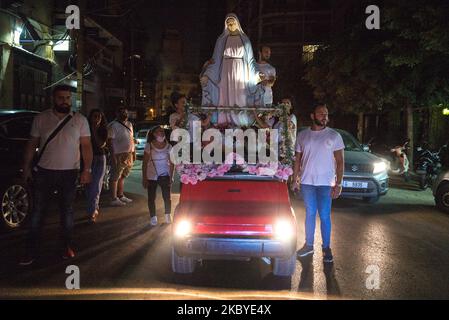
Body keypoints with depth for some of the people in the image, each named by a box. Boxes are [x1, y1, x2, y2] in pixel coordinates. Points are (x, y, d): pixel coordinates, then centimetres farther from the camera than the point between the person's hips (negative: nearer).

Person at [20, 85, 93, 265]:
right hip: (43, 172, 1)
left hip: (69, 173, -1)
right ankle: (32, 250, 10)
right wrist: (26, 167, 2)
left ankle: (67, 246, 23)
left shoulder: (80, 120, 0)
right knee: (37, 212, 3)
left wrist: (87, 170, -9)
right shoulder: (41, 119, 3)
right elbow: (32, 144, 8)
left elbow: (86, 146, -1)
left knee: (67, 211, 10)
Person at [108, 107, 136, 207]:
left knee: (122, 177, 17)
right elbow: (110, 141, -15)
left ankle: (121, 196, 26)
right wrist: (113, 156, -21)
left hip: (129, 154, 8)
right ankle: (114, 199, -2)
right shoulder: (113, 125, -10)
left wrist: (134, 152, 16)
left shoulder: (129, 124, 15)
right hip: (118, 155, -8)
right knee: (115, 177, -4)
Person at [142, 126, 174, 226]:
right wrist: (144, 178, -6)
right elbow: (145, 163, -4)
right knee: (151, 198, 5)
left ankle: (168, 216, 18)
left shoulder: (168, 146, -1)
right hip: (151, 176, -1)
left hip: (164, 176, 1)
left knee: (167, 196, 0)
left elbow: (171, 164, 3)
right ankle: (153, 218, 18)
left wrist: (171, 177, 0)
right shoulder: (149, 146, -6)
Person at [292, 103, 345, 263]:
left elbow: (340, 161, -3)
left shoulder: (334, 136, -1)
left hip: (325, 183, -2)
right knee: (310, 214, 12)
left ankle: (326, 248, 13)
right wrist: (294, 180, 6)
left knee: (324, 216, 0)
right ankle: (309, 245, 23)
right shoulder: (302, 135, 6)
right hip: (307, 182, 3)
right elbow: (298, 160, 11)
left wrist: (338, 184, -9)